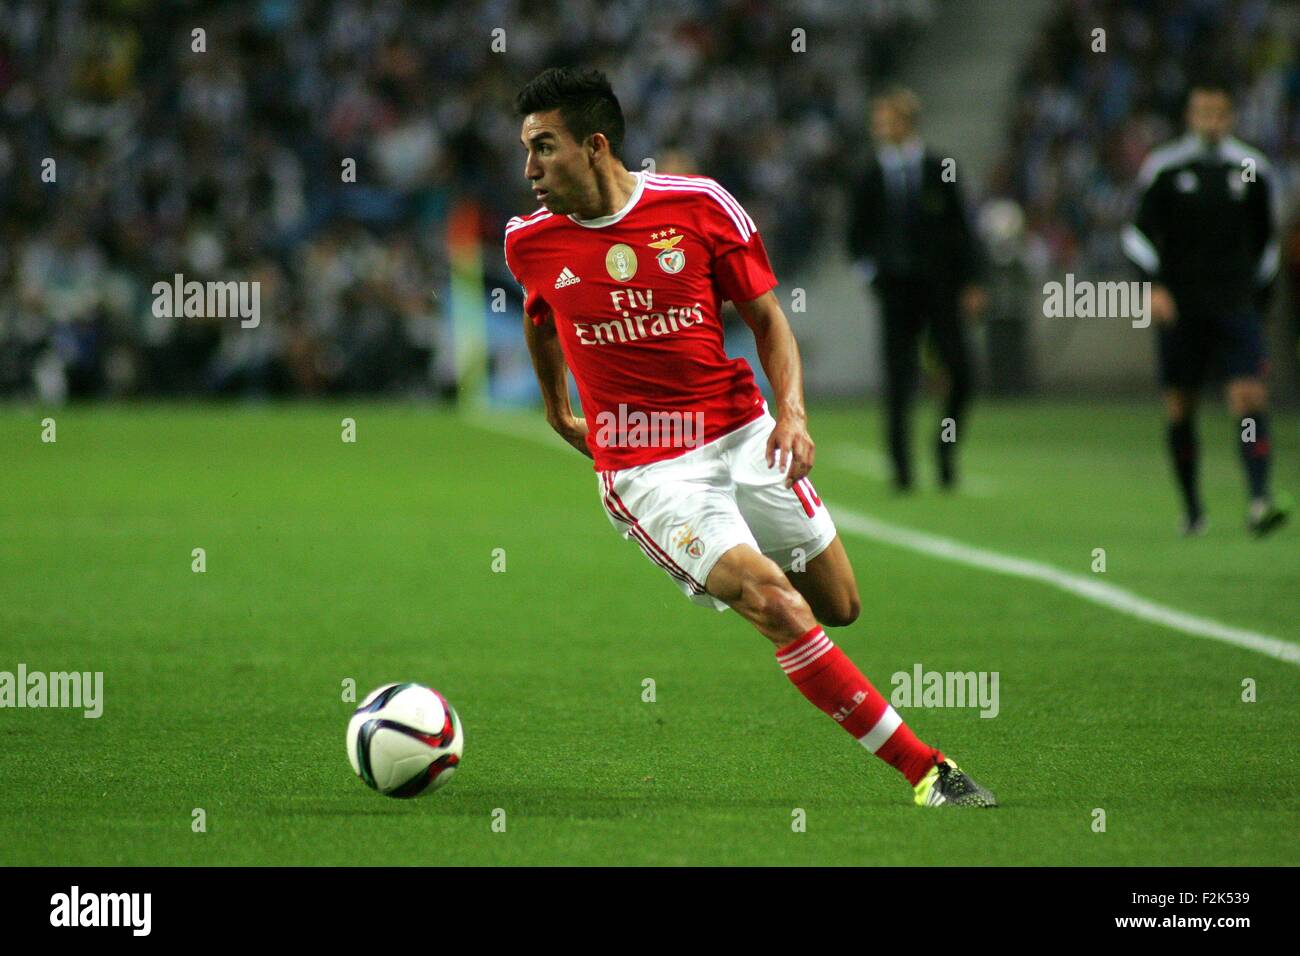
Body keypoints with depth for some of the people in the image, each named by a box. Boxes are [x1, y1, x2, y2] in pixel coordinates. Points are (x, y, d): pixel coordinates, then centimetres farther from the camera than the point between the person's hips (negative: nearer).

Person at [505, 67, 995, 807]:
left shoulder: (698, 205, -5)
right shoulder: (531, 242, -1)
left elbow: (766, 315, 2)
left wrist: (792, 408, -12)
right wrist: (559, 414, 30)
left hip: (743, 436, 2)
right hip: (647, 470, -2)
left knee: (840, 607, 8)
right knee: (776, 604, -21)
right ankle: (925, 770, -18)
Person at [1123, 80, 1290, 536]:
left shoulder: (1252, 170, 6)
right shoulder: (1163, 169, 0)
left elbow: (1265, 237, 19)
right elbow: (1139, 233, -1)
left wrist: (1257, 291, 17)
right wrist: (1153, 285, -14)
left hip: (1235, 305, 1)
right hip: (1179, 308, 0)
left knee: (1250, 396, -15)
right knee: (1179, 408, 4)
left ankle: (1259, 499, -22)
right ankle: (1192, 507, 18)